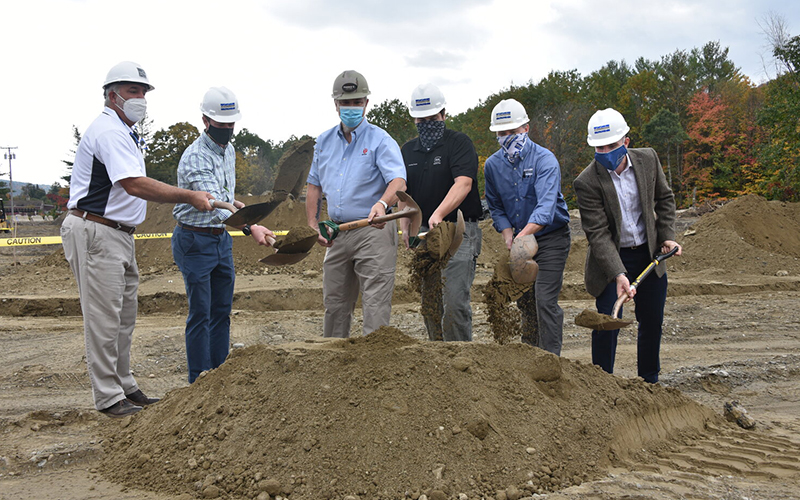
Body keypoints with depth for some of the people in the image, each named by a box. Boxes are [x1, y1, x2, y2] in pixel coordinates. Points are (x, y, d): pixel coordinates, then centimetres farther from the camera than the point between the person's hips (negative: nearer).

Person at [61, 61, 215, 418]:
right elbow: (135, 185, -27)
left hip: (119, 234, 11)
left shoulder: (123, 132, 19)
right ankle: (108, 398, 1)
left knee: (124, 317, 15)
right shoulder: (107, 131, -16)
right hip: (96, 233, -11)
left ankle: (125, 388, 25)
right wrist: (189, 197, -24)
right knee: (104, 319, -5)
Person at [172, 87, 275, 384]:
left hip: (222, 239, 8)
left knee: (222, 310, 11)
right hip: (194, 240, -8)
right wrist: (250, 227, -46)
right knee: (201, 314, -4)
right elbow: (214, 204, -35)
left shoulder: (228, 150, 9)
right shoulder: (196, 156, -20)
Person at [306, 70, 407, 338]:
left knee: (375, 303, -7)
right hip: (337, 233, 6)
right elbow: (314, 185, 20)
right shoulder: (324, 141, 13)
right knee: (334, 303, 14)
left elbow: (398, 180, -21)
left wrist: (382, 203, -42)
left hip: (373, 232, -6)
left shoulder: (380, 140, -7)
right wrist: (312, 224, 10)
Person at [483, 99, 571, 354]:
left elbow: (546, 205, -32)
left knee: (545, 300, -14)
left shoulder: (545, 160, -18)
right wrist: (507, 234, -9)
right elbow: (495, 206, 10)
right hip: (519, 238, 6)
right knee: (525, 300, 10)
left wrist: (524, 234, -47)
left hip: (551, 238, -5)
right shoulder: (492, 165, 1)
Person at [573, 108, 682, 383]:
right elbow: (598, 234, -24)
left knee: (652, 321, 12)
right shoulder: (587, 182, -21)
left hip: (649, 254, 4)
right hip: (611, 258, -4)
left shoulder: (648, 159, -7)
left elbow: (664, 198, 10)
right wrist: (618, 274, -32)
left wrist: (666, 236, -2)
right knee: (607, 322, -9)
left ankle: (650, 381, 30)